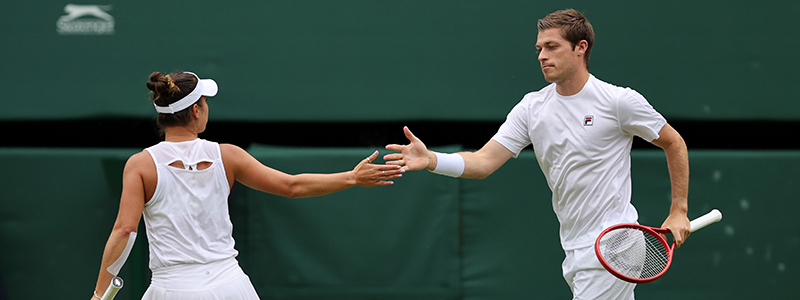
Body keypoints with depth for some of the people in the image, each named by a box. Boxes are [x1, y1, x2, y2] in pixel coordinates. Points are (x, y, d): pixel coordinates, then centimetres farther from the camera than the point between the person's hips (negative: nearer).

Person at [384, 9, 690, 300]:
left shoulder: (619, 101, -9)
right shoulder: (532, 107, 4)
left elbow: (674, 143, 2)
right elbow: (484, 161, -3)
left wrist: (679, 211, -2)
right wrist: (431, 160, -20)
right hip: (574, 247, 6)